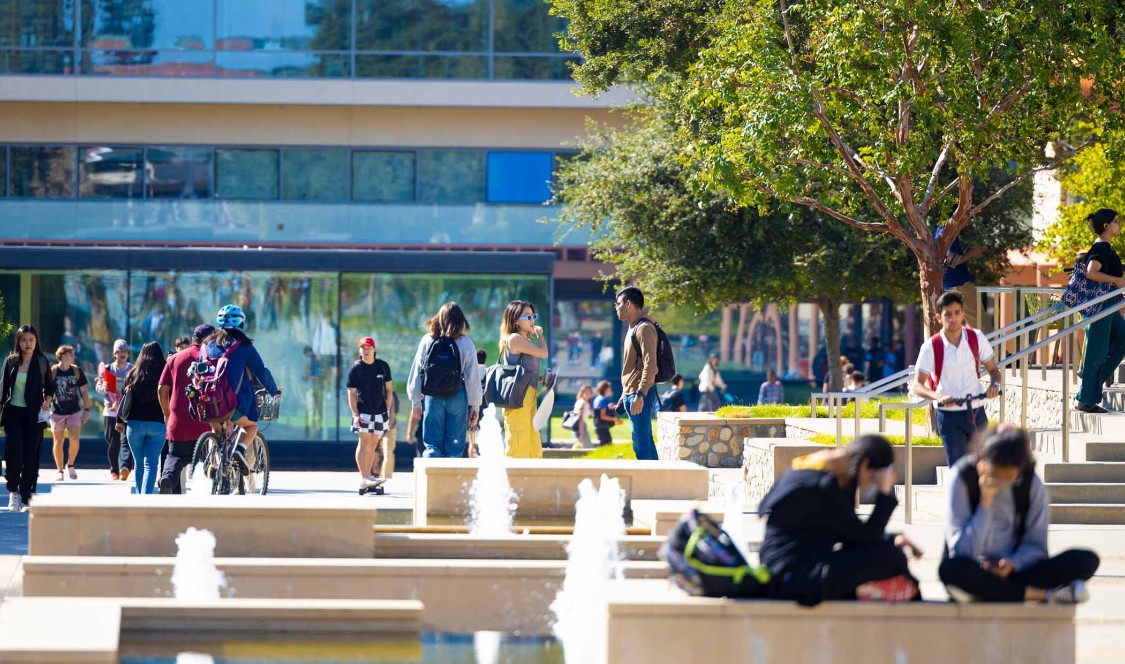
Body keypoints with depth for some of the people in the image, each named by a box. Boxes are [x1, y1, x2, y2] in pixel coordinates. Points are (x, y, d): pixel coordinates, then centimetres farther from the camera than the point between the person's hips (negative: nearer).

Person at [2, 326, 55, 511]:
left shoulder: (42, 362, 2)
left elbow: (50, 386, 9)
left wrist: (47, 402, -8)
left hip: (34, 414, 0)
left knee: (31, 455, -1)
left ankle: (26, 498, 6)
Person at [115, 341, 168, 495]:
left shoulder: (133, 374, 4)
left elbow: (124, 398, 8)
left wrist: (120, 420, 15)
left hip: (134, 423, 2)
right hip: (157, 424, -2)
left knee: (139, 464, 15)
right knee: (151, 464, -7)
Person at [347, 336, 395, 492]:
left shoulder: (383, 366, 7)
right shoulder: (355, 369, -2)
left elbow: (389, 390, 12)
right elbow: (351, 393, -3)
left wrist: (388, 410, 5)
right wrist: (355, 414, -12)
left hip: (380, 412, 4)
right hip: (363, 412, -4)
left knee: (373, 443, 6)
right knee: (364, 442, -11)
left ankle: (368, 475, 12)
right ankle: (364, 478, -15)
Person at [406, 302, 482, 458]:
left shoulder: (427, 341, 1)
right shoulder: (465, 343, -3)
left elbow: (416, 373, 6)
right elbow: (473, 378, -1)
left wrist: (416, 403, 15)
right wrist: (475, 406, 8)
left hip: (432, 397, 1)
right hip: (458, 398, -1)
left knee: (432, 445, 4)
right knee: (454, 447, 6)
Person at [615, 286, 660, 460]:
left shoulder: (644, 329, -13)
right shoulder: (634, 328, 18)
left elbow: (650, 365, -21)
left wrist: (640, 395, -26)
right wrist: (626, 394, 23)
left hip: (640, 394, -10)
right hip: (632, 393, 10)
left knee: (641, 443, -12)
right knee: (645, 441, 11)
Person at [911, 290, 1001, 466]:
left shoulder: (977, 338, 0)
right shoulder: (931, 346, -8)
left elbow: (993, 369, 11)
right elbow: (917, 385, -5)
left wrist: (995, 384, -13)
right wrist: (937, 396, -25)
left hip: (976, 413, 3)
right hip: (949, 415, -3)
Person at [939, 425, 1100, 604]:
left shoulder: (1031, 483, -1)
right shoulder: (962, 479, -9)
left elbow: (1036, 544, 2)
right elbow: (963, 551, -14)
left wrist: (1013, 563, -18)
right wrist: (985, 503, -19)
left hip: (1012, 572, 3)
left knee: (1087, 560, -19)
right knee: (951, 568, -41)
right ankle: (1044, 594, -31)